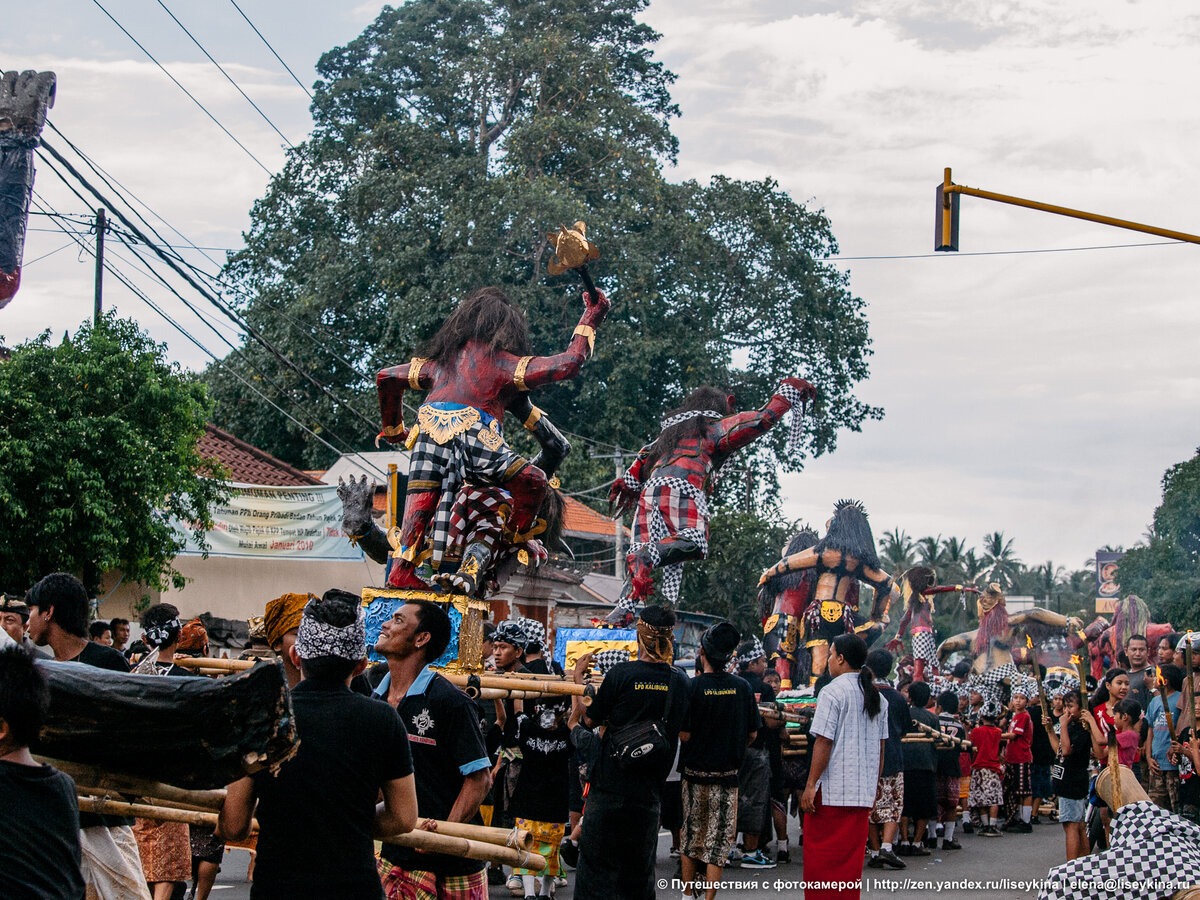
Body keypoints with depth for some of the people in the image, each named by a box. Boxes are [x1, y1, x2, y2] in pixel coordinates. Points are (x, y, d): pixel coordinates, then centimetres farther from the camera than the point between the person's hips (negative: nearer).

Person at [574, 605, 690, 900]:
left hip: (609, 785, -4)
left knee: (597, 864, 5)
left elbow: (590, 720, -1)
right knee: (640, 866, 15)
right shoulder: (680, 681, -1)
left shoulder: (622, 674, -12)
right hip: (648, 788, 4)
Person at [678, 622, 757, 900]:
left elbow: (684, 734, -13)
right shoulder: (743, 687, -3)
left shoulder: (693, 686, -12)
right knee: (719, 839, 5)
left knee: (690, 835, 13)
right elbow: (753, 733, 5)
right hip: (727, 773, 1)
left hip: (695, 772, -1)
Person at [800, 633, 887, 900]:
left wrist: (811, 785, -11)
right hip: (863, 792, 7)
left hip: (831, 789, -7)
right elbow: (881, 745, 16)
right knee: (851, 856, 11)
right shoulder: (877, 697, 12)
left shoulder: (833, 691, -10)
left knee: (821, 857, 0)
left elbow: (823, 741, -13)